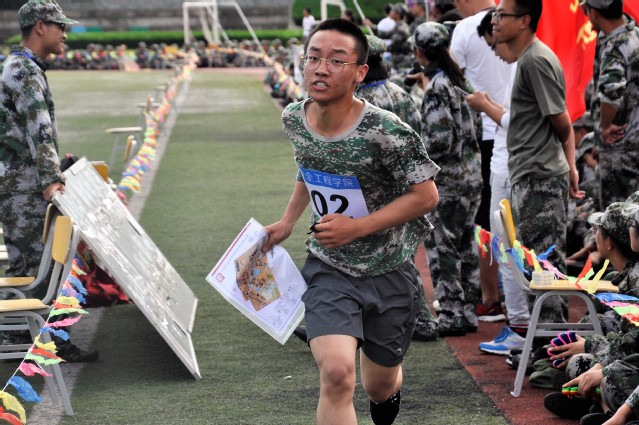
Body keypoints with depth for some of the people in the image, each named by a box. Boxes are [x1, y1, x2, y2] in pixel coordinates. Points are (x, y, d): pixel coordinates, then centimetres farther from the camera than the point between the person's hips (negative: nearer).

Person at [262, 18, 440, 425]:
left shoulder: (386, 132, -24)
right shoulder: (294, 118, -7)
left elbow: (425, 195, -18)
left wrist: (356, 227, -24)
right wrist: (288, 221, 10)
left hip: (389, 272, -2)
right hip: (329, 268, 2)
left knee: (379, 387, 17)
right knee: (336, 374, -22)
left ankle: (391, 387, 56)